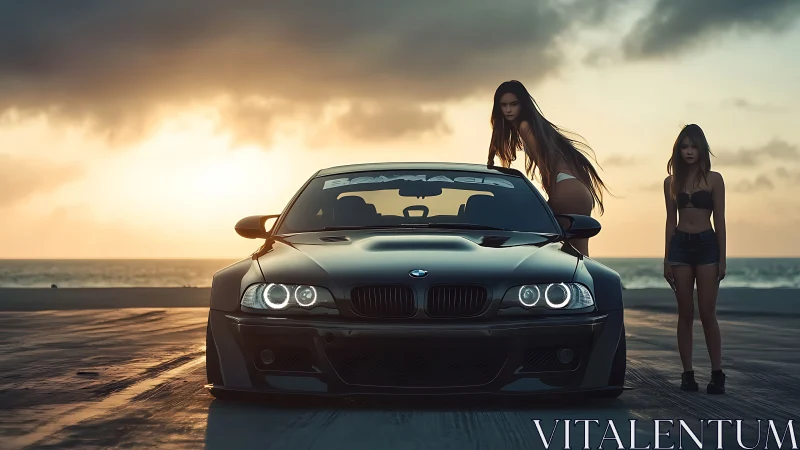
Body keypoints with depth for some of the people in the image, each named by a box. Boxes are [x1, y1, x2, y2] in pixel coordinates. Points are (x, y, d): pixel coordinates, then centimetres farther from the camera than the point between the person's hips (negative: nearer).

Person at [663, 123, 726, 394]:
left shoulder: (713, 179, 1)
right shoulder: (672, 182, 8)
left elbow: (720, 220, 0)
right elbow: (671, 221, 11)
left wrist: (722, 259, -3)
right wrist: (666, 259, 7)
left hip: (706, 244, -3)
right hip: (680, 245, 3)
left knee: (707, 313, -5)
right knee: (685, 314, 3)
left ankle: (717, 374, 0)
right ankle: (688, 374, 6)